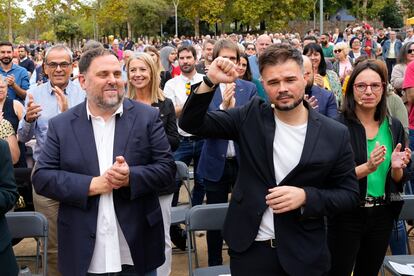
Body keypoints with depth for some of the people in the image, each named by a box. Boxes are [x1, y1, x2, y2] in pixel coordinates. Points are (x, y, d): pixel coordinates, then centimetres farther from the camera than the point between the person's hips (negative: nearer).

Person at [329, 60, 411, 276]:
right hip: (346, 215, -5)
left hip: (382, 216, 5)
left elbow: (399, 181, 9)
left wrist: (397, 168, -13)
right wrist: (367, 167, -27)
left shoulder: (394, 127, 2)